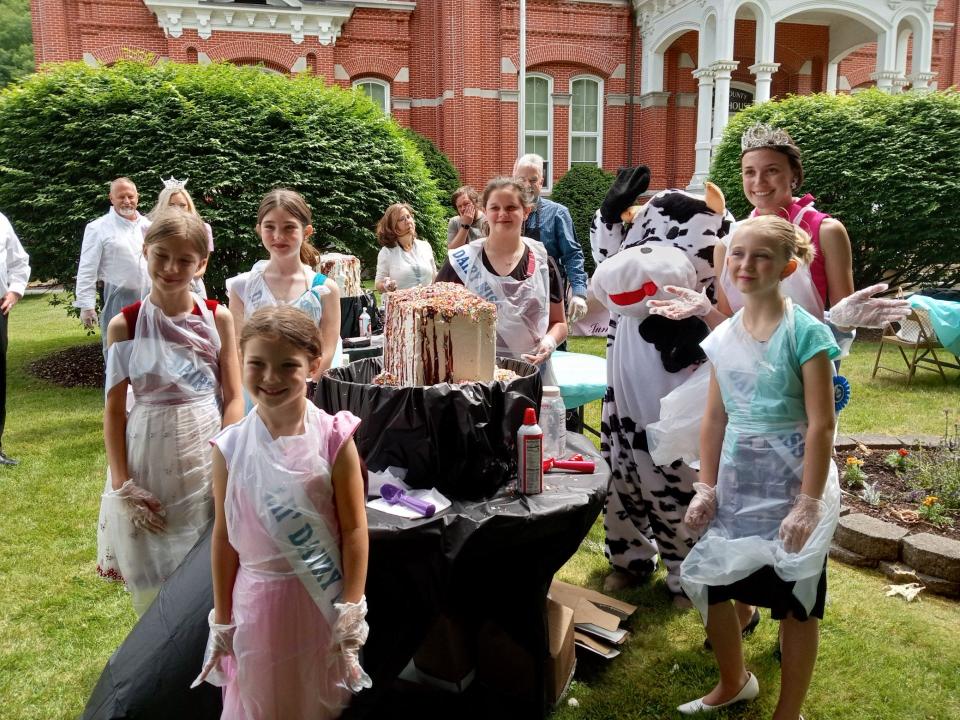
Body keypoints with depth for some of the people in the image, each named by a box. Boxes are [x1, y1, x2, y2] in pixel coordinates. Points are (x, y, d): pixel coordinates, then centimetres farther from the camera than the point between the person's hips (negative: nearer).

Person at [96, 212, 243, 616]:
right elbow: (114, 409, -2)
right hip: (150, 462, 0)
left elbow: (233, 398, 0)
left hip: (210, 457, 1)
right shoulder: (124, 325, -4)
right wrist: (121, 485, -6)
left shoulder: (217, 319, -1)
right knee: (157, 586, 10)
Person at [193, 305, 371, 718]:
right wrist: (221, 621, 6)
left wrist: (351, 614, -9)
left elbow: (354, 529, -8)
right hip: (257, 599, 2)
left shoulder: (333, 438, -11)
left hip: (322, 598, -1)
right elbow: (224, 535, 2)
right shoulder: (230, 447, -5)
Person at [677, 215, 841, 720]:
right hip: (736, 484, 6)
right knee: (707, 584, 14)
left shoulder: (805, 332, -13)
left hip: (792, 485, -5)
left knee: (795, 604, 8)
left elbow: (821, 424, -15)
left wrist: (808, 503, -18)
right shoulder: (723, 336, 3)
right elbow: (715, 418, 7)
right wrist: (706, 487, 4)